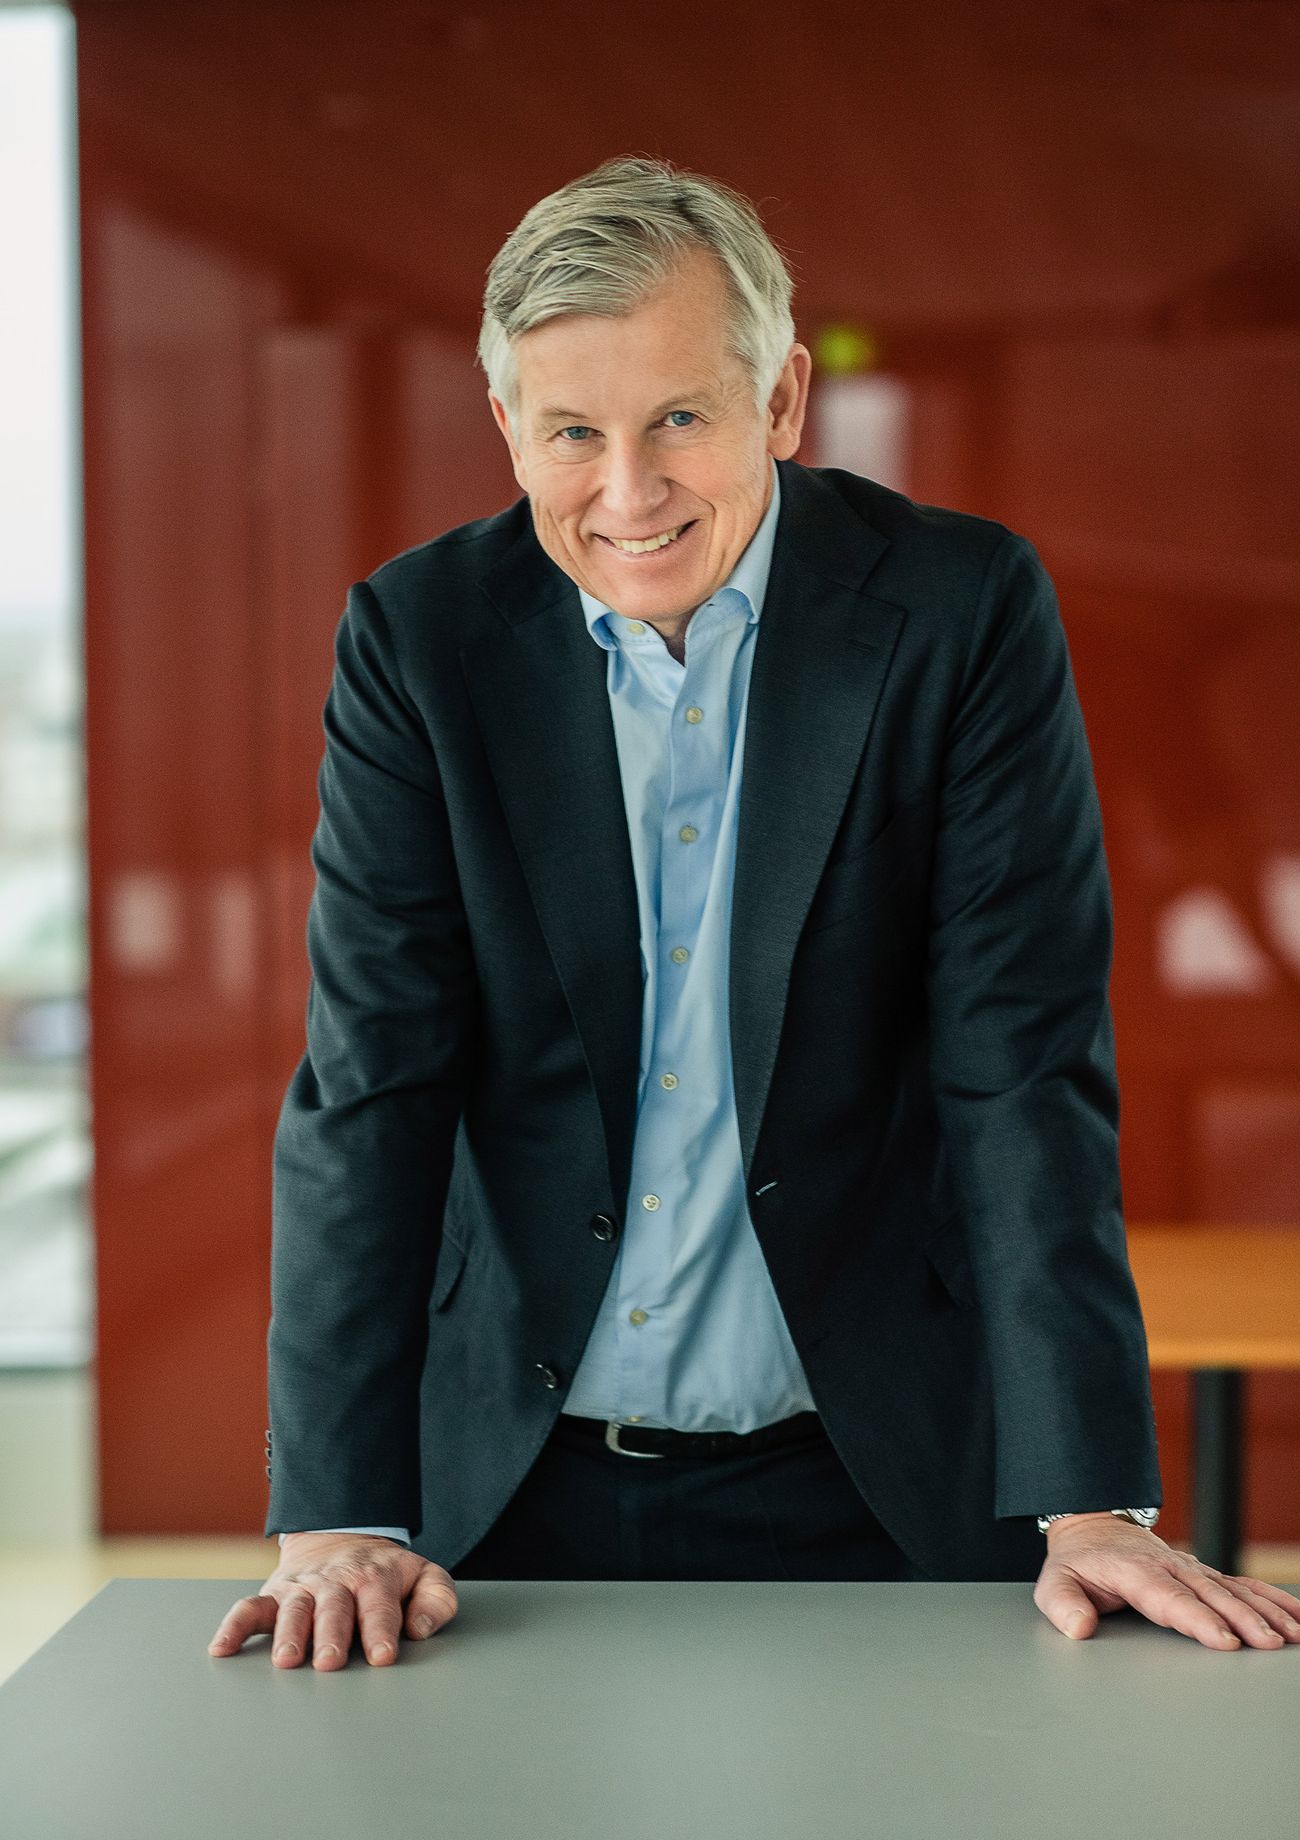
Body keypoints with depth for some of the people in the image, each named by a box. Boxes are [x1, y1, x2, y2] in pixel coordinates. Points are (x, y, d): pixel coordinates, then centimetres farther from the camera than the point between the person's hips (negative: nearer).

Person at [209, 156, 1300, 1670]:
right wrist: (339, 1515, -17)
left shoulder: (964, 611, -9)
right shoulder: (418, 637, -5)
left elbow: (1026, 1067, -11)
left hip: (872, 1485, -1)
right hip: (516, 1484, 1)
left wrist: (1091, 1502, -18)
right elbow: (369, 1087, -8)